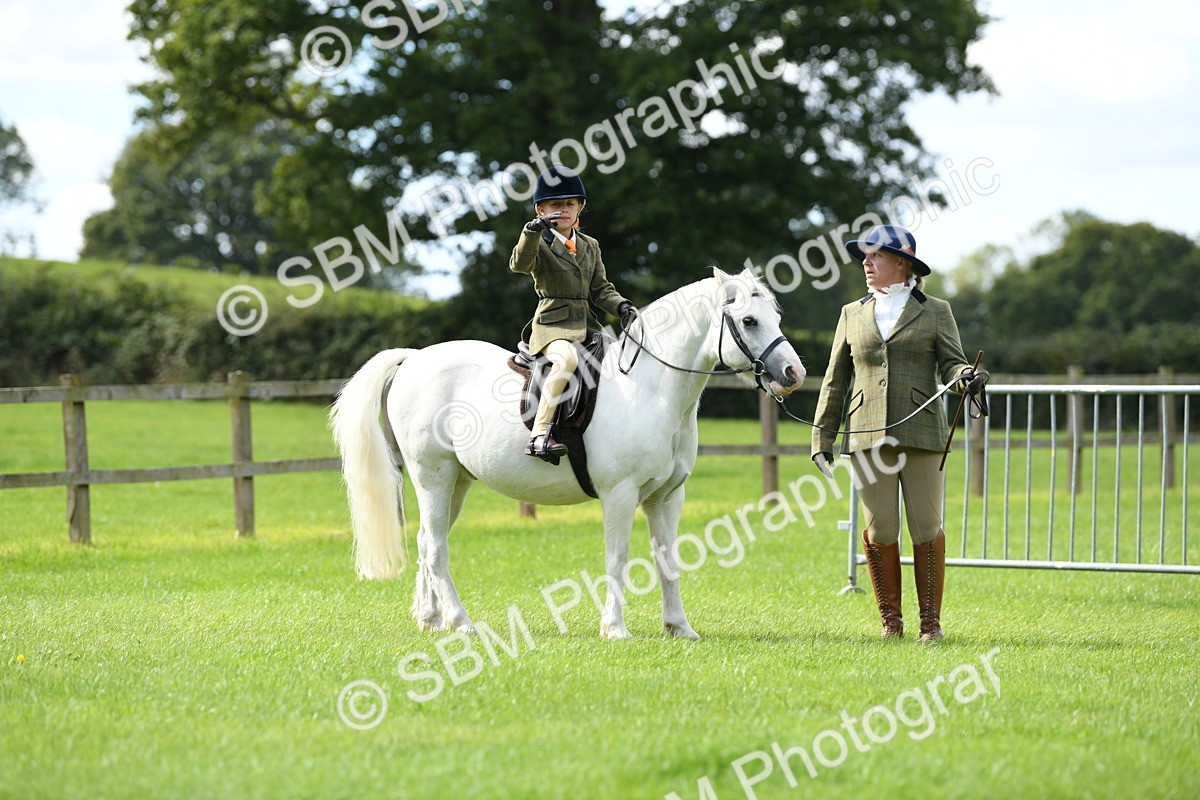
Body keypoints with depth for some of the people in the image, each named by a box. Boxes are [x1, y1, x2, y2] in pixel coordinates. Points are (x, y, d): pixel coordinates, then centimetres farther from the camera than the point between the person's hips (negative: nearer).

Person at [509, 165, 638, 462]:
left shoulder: (590, 246, 19)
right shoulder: (539, 243, 0)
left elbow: (600, 289, 17)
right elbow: (520, 264, -21)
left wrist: (622, 307, -2)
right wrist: (533, 230, -35)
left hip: (588, 326, 7)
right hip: (553, 325, -7)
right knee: (566, 359, -37)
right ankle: (539, 434, -38)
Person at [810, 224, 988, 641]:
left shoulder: (935, 311, 7)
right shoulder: (853, 314, 15)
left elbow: (951, 364, 2)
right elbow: (835, 380, 15)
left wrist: (966, 377, -22)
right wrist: (822, 436, 9)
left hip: (920, 433, -2)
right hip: (866, 435, 2)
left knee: (926, 528, -3)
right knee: (879, 531, 1)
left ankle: (931, 621, 7)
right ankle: (891, 619, 12)